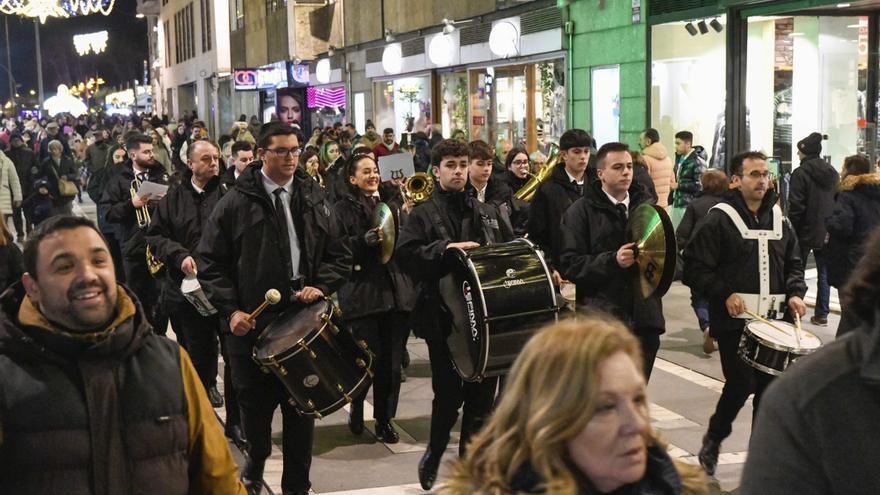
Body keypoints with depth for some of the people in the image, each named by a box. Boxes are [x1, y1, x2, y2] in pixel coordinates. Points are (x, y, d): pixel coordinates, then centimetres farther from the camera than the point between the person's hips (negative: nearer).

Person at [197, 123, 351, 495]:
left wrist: (321, 285, -8)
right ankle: (255, 463, 40)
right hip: (252, 324, -2)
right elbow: (211, 262, -1)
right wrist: (230, 309, -11)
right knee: (255, 405, 11)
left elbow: (340, 254, 11)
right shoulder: (237, 202, -3)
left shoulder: (314, 199, 7)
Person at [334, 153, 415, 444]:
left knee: (392, 362, 4)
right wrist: (365, 240, -21)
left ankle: (385, 420, 17)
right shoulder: (344, 208, 3)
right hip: (363, 293, -4)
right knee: (369, 359, -3)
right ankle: (356, 410, 23)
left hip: (396, 291, 4)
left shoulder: (392, 201, 17)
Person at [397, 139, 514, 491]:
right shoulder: (423, 215, 1)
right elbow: (405, 253, -14)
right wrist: (445, 248, -25)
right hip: (444, 316, -4)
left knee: (482, 394, 7)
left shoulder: (488, 213, 15)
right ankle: (434, 454, 27)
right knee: (448, 393, 1)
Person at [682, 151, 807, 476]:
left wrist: (794, 293, 4)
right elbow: (694, 267, -9)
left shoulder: (779, 221, 13)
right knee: (741, 385, -8)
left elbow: (793, 264, 22)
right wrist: (724, 294, -17)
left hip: (771, 320, 6)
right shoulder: (718, 221, -6)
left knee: (769, 388, 6)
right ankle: (712, 441, 18)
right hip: (733, 320, -5)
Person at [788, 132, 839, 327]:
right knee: (824, 273, 10)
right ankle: (821, 314, 13)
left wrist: (791, 230, -9)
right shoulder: (833, 173, 8)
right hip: (827, 233, 6)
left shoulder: (800, 173, -13)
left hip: (806, 232, -5)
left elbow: (795, 207, -16)